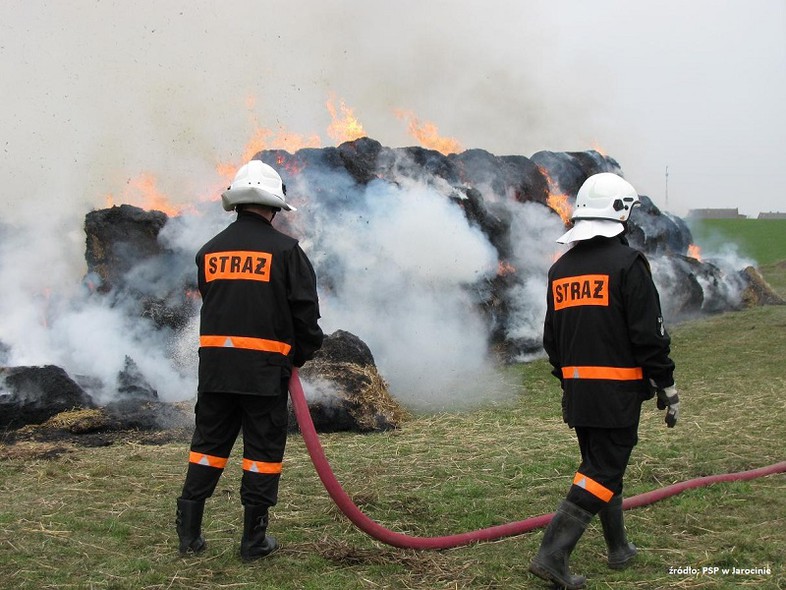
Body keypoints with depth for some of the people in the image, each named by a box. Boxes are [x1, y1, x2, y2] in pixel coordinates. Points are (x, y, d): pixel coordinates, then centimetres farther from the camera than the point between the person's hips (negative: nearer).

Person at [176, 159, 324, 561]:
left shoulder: (210, 251, 7)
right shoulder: (285, 250, -6)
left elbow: (209, 303, 13)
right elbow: (305, 312, -6)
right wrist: (300, 356, 9)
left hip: (214, 363, 4)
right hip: (266, 366, -4)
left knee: (209, 444, 13)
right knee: (263, 449, 5)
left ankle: (189, 533, 13)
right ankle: (254, 540, 8)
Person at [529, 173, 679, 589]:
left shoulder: (560, 269, 10)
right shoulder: (627, 263, -11)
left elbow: (551, 338, 16)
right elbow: (649, 335, -13)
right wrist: (667, 387, -5)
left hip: (577, 392, 7)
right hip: (617, 390, -7)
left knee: (600, 463, 19)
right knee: (603, 472, -3)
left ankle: (618, 549, 31)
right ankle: (552, 554, -12)